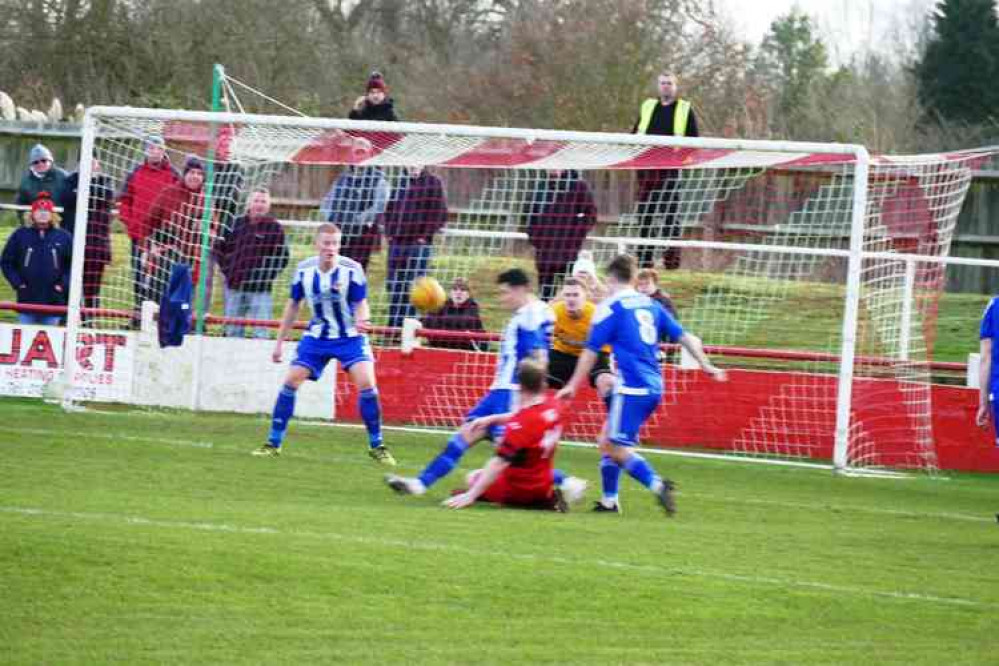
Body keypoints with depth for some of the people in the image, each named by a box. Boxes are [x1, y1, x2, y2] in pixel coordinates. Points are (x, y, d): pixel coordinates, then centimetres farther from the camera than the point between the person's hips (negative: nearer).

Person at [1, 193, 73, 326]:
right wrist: (17, 283, -4)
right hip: (27, 300, 0)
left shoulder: (64, 238, 1)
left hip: (53, 302, 0)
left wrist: (63, 285, -5)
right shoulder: (20, 235, 2)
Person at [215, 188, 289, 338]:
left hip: (260, 290, -4)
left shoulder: (274, 228, -3)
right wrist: (226, 268, 5)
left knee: (260, 333, -7)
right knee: (233, 331, 11)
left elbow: (282, 257, -2)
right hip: (234, 287, 4)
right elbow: (220, 247, 16)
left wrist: (268, 275, -9)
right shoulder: (237, 224, 6)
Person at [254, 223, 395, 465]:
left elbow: (361, 304, -13)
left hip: (350, 337, -3)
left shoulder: (351, 270, -18)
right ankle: (273, 443, 7)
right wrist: (280, 342, 8)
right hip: (317, 336, 3)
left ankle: (376, 447, -6)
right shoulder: (304, 270, -8)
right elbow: (293, 305, 5)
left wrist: (361, 321, -38)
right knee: (291, 381, -6)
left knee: (366, 382, -20)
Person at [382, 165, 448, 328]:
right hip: (396, 243, 5)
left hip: (419, 244, -5)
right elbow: (387, 209, 18)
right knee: (394, 286, 7)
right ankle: (394, 326, 15)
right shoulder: (399, 182, 11)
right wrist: (388, 231, 6)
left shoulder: (433, 183, -1)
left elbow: (440, 213, -4)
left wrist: (426, 235, -9)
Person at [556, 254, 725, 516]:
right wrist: (706, 365, 16)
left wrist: (573, 385, 4)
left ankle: (657, 484, -25)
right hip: (654, 387, 8)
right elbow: (684, 337, 12)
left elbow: (591, 351, -3)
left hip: (632, 388, -8)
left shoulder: (610, 307, -4)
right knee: (608, 440, 17)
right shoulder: (650, 305, 14)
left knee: (618, 448, -7)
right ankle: (609, 500, 16)